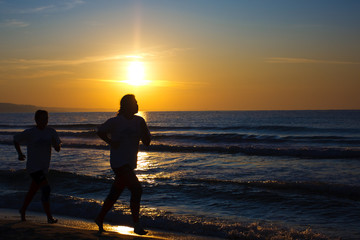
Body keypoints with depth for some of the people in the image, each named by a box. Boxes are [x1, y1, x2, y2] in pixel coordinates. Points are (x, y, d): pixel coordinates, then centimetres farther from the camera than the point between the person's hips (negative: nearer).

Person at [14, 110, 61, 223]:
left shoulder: (51, 131, 0)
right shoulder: (29, 133, -10)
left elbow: (58, 149, 1)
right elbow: (16, 139, 7)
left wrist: (55, 143, -21)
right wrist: (20, 153, -2)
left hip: (44, 167, 6)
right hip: (33, 166, -5)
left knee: (33, 191, 19)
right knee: (46, 189, -17)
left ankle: (23, 210, 42)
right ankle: (49, 217, -11)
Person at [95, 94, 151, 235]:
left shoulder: (139, 121, 5)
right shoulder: (116, 121, -9)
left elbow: (147, 142, 4)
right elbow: (100, 131, 5)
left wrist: (143, 129, -11)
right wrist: (111, 142, -8)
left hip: (129, 164, 7)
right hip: (119, 163, -7)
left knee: (115, 193, 16)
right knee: (136, 189, -17)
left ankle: (100, 219, 34)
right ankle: (137, 226, -11)